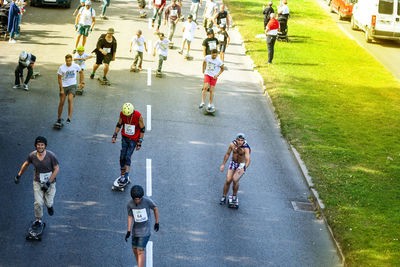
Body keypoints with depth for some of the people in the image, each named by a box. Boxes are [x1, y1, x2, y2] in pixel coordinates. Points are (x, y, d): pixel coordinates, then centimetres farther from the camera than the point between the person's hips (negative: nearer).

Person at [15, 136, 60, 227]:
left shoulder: (51, 156, -20)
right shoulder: (32, 155, -11)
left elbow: (56, 169, -15)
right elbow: (26, 164, 9)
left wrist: (48, 183, -19)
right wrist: (19, 175, 17)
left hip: (50, 182, -1)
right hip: (37, 182, 1)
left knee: (48, 203, -2)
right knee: (38, 202, -7)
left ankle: (49, 205, 37)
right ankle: (38, 219, 17)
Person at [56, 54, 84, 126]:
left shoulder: (76, 66, -7)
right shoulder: (62, 68, -12)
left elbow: (81, 72, 13)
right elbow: (59, 79, -5)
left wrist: (82, 82, 11)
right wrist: (62, 89, -10)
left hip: (72, 85, 0)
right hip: (64, 86, 0)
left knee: (70, 99, -22)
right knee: (62, 102, 2)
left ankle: (69, 118, -25)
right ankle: (59, 118, 19)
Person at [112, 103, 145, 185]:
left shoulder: (138, 116, -22)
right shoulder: (122, 114, -12)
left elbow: (142, 129, -11)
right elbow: (119, 124, 7)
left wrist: (139, 143, -10)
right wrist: (114, 135, 2)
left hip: (134, 139, -4)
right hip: (125, 137, 4)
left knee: (127, 157, -10)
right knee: (122, 157, 1)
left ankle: (126, 178, -7)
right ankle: (122, 175, 13)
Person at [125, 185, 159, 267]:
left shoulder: (147, 201, -19)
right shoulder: (129, 204, -9)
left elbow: (155, 208, -2)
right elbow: (130, 217, -2)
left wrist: (157, 222, 6)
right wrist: (128, 232, -9)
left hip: (145, 229, -5)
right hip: (136, 229, 5)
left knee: (140, 251, -11)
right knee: (135, 250, 13)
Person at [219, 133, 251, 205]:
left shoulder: (246, 148, -28)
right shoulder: (232, 144, -14)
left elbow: (248, 160, -38)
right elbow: (227, 154, 3)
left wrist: (244, 168, -55)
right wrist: (223, 164, 6)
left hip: (242, 165, -4)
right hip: (233, 163, 4)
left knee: (235, 180, -23)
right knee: (228, 181, -1)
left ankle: (234, 195, 1)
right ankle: (223, 197, 18)